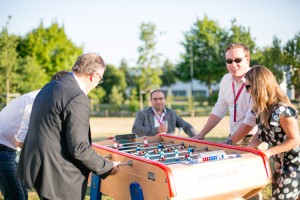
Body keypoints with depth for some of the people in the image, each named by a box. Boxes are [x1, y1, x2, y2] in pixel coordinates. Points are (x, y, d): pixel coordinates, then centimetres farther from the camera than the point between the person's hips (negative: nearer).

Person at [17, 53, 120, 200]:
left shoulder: (50, 87, 9)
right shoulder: (78, 99, -20)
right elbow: (79, 148, -21)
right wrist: (107, 167, -8)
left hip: (37, 169, 9)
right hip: (58, 177, -9)